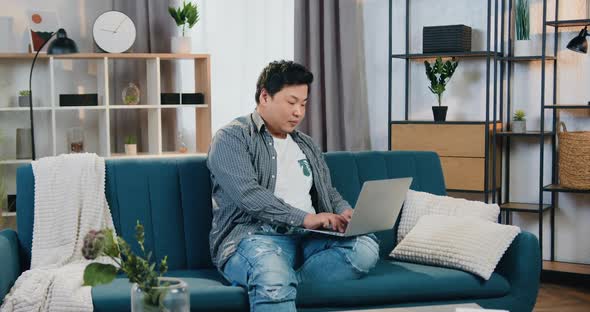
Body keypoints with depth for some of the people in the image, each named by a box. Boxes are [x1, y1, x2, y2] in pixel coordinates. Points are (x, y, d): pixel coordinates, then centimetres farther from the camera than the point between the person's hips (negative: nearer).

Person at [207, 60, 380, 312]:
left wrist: (345, 212, 1)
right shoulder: (231, 138, 1)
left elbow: (328, 192, 27)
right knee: (273, 279, -43)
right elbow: (248, 194, -13)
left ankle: (276, 282, -32)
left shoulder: (306, 145, 25)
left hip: (307, 237, 7)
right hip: (254, 236, -6)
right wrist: (304, 218, -21)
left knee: (366, 247, -26)